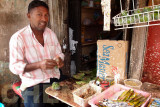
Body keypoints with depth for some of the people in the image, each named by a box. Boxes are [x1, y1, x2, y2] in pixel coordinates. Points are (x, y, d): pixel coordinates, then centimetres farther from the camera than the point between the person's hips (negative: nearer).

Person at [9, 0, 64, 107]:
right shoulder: (18, 38, -9)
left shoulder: (51, 34, 7)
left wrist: (59, 60, -10)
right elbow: (14, 67, -13)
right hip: (33, 85, -4)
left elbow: (59, 53, 15)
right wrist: (39, 65, -29)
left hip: (55, 80, 5)